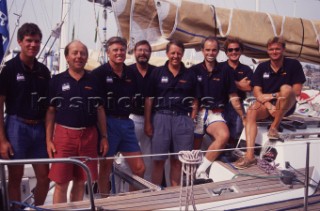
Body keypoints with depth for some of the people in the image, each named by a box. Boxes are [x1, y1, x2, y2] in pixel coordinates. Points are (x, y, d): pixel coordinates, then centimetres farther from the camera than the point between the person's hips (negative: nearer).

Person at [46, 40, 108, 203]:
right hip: (64, 134, -2)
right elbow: (50, 111, 4)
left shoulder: (93, 81, 9)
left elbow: (100, 110, 11)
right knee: (61, 183, 0)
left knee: (80, 182, 10)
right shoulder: (57, 80, 4)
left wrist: (104, 137, 5)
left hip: (89, 135, 2)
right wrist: (49, 139, -3)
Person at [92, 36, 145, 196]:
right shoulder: (99, 73, -7)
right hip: (107, 123, -5)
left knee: (140, 168, 6)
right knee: (106, 167, 8)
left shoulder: (131, 74, 10)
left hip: (126, 123, 5)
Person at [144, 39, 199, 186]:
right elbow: (149, 99, 2)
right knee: (158, 160, 1)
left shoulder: (189, 75, 10)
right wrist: (147, 122, -4)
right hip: (161, 118, -1)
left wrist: (191, 120, 1)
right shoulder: (157, 73, 5)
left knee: (177, 160, 7)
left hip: (183, 119, 1)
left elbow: (194, 101, 12)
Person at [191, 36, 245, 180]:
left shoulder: (225, 72, 8)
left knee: (224, 136, -28)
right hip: (197, 113, 0)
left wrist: (243, 116, 4)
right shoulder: (194, 70, 5)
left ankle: (201, 170, -18)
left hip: (215, 114, 0)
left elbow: (233, 97, 9)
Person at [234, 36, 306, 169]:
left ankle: (274, 127, -20)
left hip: (286, 106, -2)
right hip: (266, 105, 2)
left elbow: (296, 91, -8)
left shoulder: (293, 64, -3)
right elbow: (257, 92, -3)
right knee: (251, 111, -29)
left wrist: (272, 95, -12)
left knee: (285, 88, -33)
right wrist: (269, 106, -20)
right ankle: (250, 155, -34)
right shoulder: (262, 67, 4)